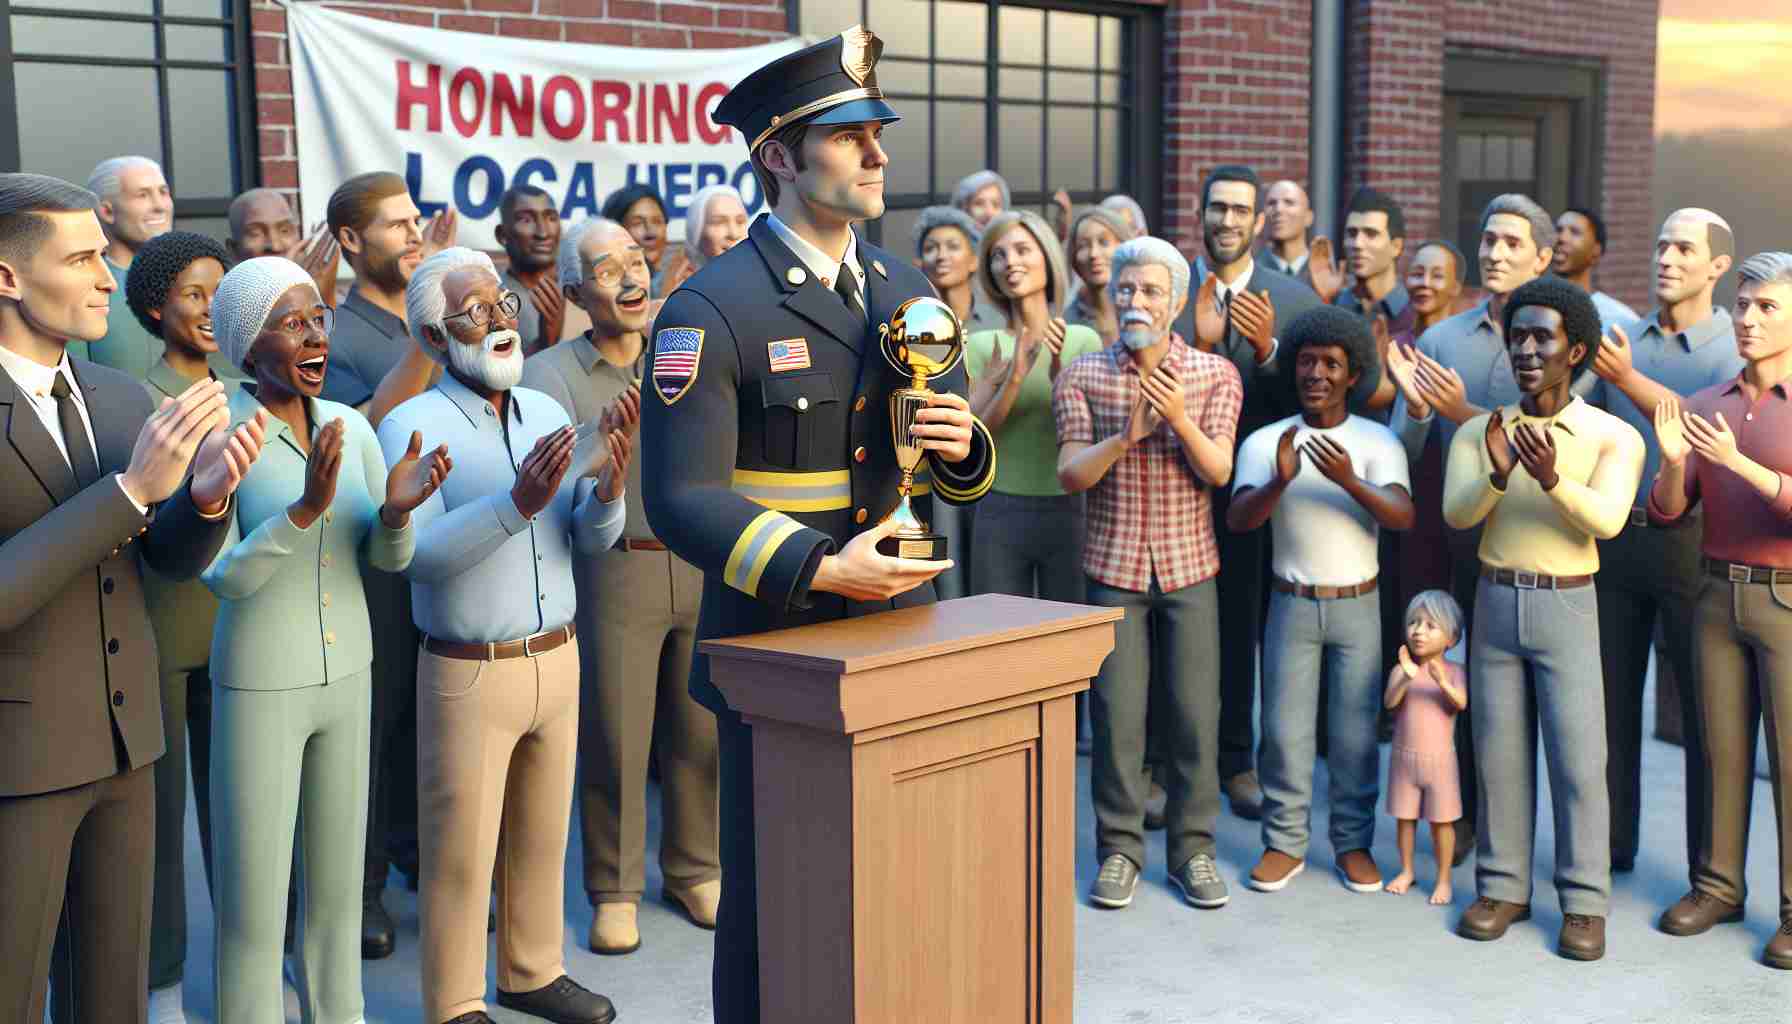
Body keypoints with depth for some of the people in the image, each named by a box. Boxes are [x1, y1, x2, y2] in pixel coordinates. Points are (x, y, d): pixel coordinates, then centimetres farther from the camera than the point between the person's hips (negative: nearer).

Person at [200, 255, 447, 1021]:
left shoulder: (352, 429, -1)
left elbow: (388, 557, -3)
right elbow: (225, 579, -22)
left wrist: (399, 507, -26)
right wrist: (307, 507, -38)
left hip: (344, 679, 5)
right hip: (257, 690, -5)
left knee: (337, 887, 16)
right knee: (252, 912, 3)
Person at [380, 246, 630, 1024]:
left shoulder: (547, 412, 4)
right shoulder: (411, 426, -14)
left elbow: (592, 539, 1)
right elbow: (417, 554, -25)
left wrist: (609, 489, -21)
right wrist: (518, 503, -37)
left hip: (557, 660, 6)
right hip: (468, 675, -6)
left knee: (541, 833, 18)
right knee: (461, 852, 6)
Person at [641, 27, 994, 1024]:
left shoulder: (907, 290, 9)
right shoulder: (712, 309, -12)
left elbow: (958, 470, 14)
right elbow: (684, 499, -18)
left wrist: (961, 446, -9)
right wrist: (820, 570, -27)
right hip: (775, 650, -5)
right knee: (772, 897, 8)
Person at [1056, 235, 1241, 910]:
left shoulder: (1215, 375, 1)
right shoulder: (1082, 377, 0)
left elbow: (1218, 472, -9)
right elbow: (1070, 474, -8)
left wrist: (1180, 418, -26)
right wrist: (1126, 436, -24)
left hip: (1189, 568, 0)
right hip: (1114, 568, 0)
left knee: (1194, 715, 3)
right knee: (1116, 715, 2)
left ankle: (1192, 848, 16)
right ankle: (1119, 848, 15)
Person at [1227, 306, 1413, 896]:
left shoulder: (1379, 442, -5)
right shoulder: (1266, 442, -5)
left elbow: (1402, 517, -20)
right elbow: (1237, 519, -17)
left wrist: (1350, 481, -36)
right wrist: (1280, 481, -36)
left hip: (1358, 606, 0)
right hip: (1291, 605, 0)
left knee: (1355, 732, 5)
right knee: (1284, 730, 2)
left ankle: (1353, 842, 19)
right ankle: (1285, 843, 15)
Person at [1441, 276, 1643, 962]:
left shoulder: (1615, 437, -6)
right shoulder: (1477, 433, 1)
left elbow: (1606, 520, -21)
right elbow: (1456, 514, -13)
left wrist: (1552, 478, -39)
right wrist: (1498, 474, -33)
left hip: (1567, 611, -2)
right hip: (1494, 605, 2)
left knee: (1577, 760, -2)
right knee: (1501, 755, 7)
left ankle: (1584, 904, 9)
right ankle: (1502, 890, 17)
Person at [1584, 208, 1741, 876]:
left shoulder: (1734, 350, -3)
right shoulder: (1623, 339, 9)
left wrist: (1630, 381, -28)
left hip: (1689, 540, -4)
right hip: (1616, 537, 4)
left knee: (1705, 702, 2)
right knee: (1610, 694, 10)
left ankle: (1712, 867, 13)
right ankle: (1610, 842, 23)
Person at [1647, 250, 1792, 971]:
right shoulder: (1705, 406, 7)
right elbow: (1666, 512, 4)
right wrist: (1673, 460, -15)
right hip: (1717, 595, 5)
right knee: (1722, 747, 11)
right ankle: (1717, 886, 22)